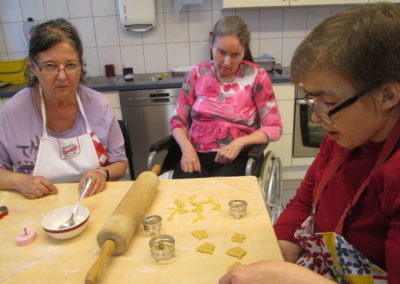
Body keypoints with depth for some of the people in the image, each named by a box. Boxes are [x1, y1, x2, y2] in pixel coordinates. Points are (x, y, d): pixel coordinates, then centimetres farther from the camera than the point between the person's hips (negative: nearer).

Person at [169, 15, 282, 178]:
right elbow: (177, 120, 7)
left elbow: (274, 128, -1)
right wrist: (187, 148, -13)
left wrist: (239, 143, -17)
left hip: (235, 157, -1)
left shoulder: (256, 76, -2)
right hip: (196, 154, 2)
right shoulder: (196, 74, 5)